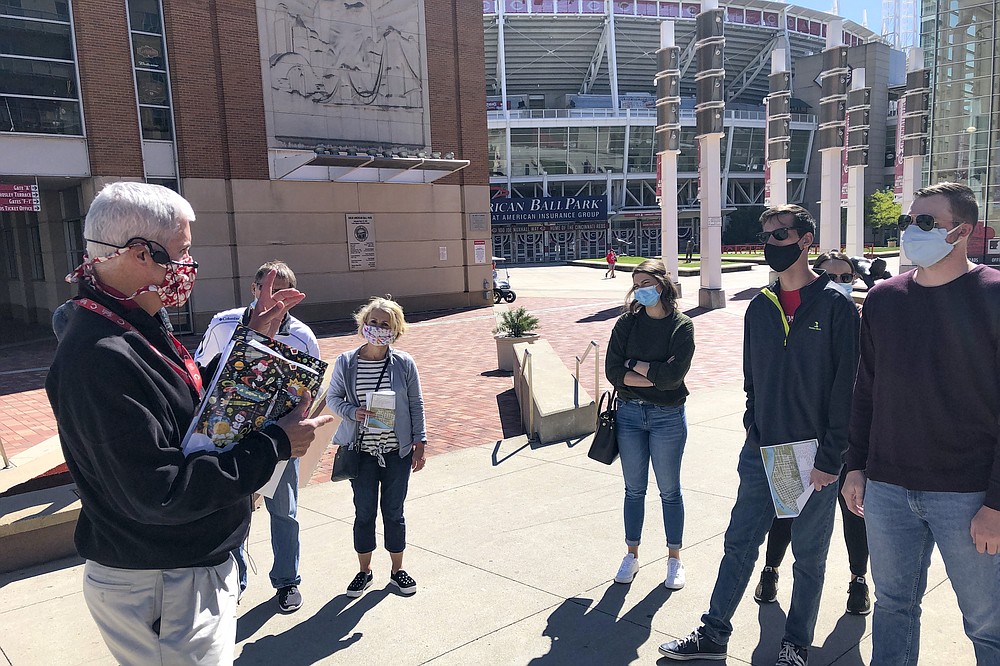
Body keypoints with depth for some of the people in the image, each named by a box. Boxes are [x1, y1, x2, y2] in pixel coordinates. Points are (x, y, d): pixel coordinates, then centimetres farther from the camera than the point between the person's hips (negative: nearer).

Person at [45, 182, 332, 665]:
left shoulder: (132, 328, 4)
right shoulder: (101, 358, -29)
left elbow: (198, 406, 12)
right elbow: (158, 492, -30)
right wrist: (273, 445, -25)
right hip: (159, 591, -10)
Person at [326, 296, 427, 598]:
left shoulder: (404, 363, -5)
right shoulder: (345, 362, -5)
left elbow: (416, 405, 1)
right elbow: (332, 398, 5)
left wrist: (420, 442, -1)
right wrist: (353, 412, -15)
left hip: (397, 452, 0)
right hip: (361, 451, 0)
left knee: (393, 511, 12)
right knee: (364, 513, 11)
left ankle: (397, 569, 31)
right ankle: (364, 571, 32)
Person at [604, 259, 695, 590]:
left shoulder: (682, 326, -7)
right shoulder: (627, 323, -1)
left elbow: (674, 374, -20)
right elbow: (613, 371, -10)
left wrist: (634, 364, -12)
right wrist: (656, 376, -15)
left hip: (668, 417, -2)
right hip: (629, 414, 2)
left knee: (669, 490, 10)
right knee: (634, 489, 13)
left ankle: (674, 558, 26)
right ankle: (632, 554, 28)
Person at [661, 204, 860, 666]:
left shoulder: (835, 305, -8)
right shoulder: (759, 307, 7)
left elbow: (847, 386, -11)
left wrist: (829, 458, -13)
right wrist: (756, 430, 7)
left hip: (814, 457, -4)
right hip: (761, 451, 5)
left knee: (809, 557, 12)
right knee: (739, 544, 11)